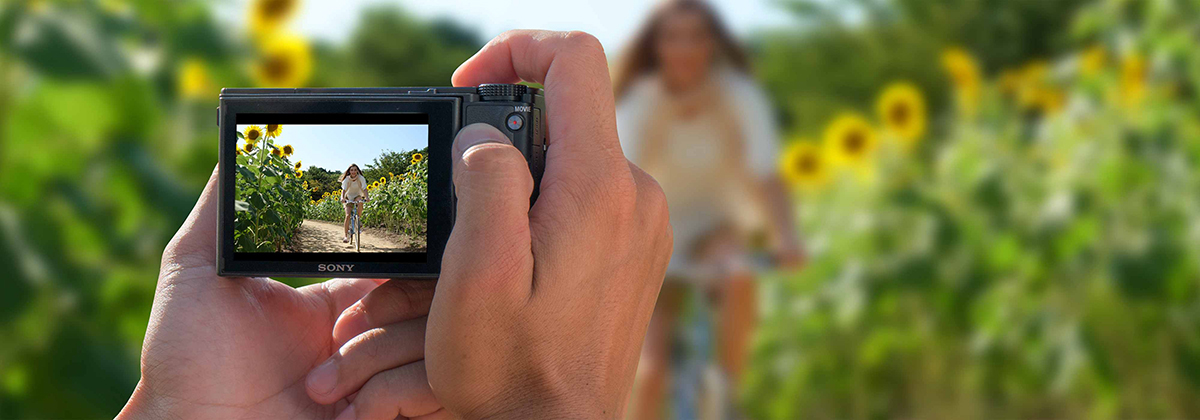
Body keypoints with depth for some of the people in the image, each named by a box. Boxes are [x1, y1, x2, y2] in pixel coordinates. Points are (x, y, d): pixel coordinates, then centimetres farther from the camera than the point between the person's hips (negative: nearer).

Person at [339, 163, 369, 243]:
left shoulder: (361, 178, -15)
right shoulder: (347, 179, -15)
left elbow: (364, 189, -25)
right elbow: (344, 190, -27)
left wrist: (366, 197, -44)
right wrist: (342, 198, -46)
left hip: (358, 196, 0)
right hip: (349, 198, 0)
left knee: (360, 202, -37)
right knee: (348, 215, -18)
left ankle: (358, 220, -18)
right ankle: (345, 236, -17)